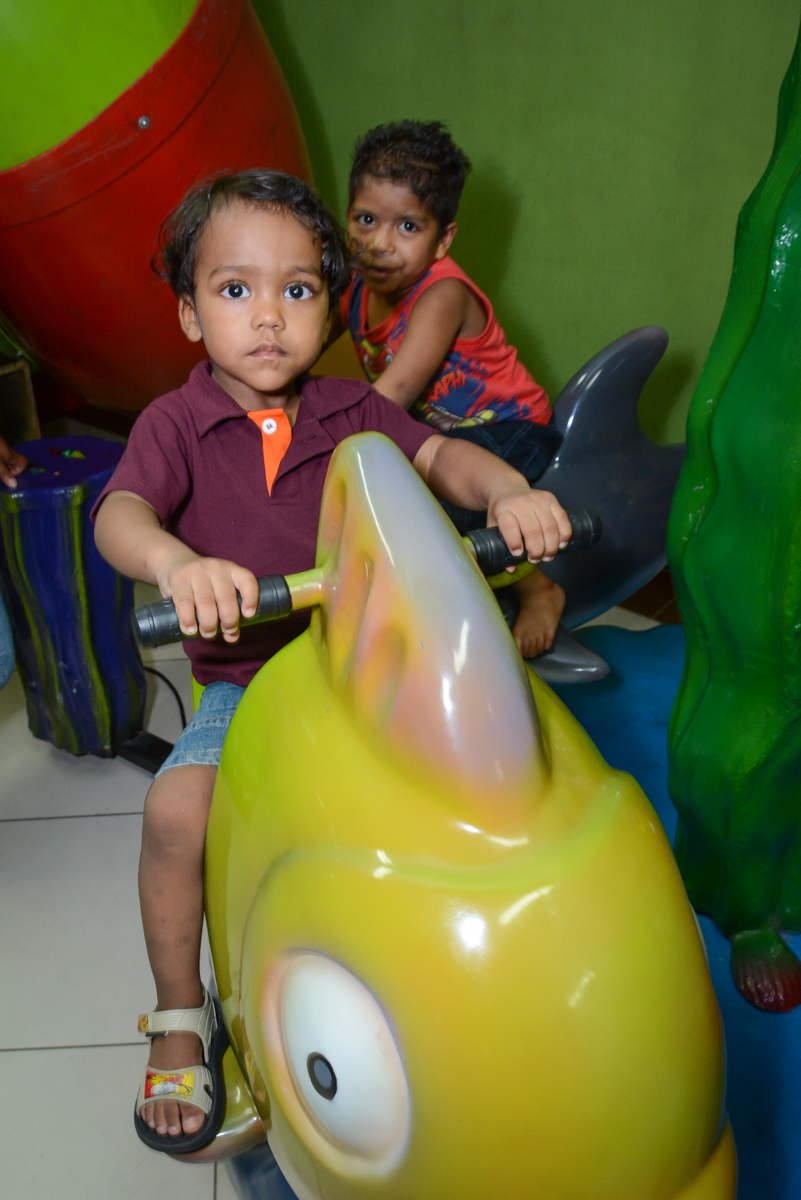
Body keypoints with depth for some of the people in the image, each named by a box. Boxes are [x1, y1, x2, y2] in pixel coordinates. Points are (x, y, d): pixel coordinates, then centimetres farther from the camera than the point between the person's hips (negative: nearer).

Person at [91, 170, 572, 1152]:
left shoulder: (352, 411, 4)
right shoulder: (175, 425, -5)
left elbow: (436, 454, -4)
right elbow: (118, 514, -20)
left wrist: (508, 490, -27)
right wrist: (178, 561, -45)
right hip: (243, 685, -2)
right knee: (175, 811, -24)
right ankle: (178, 1017, 3)